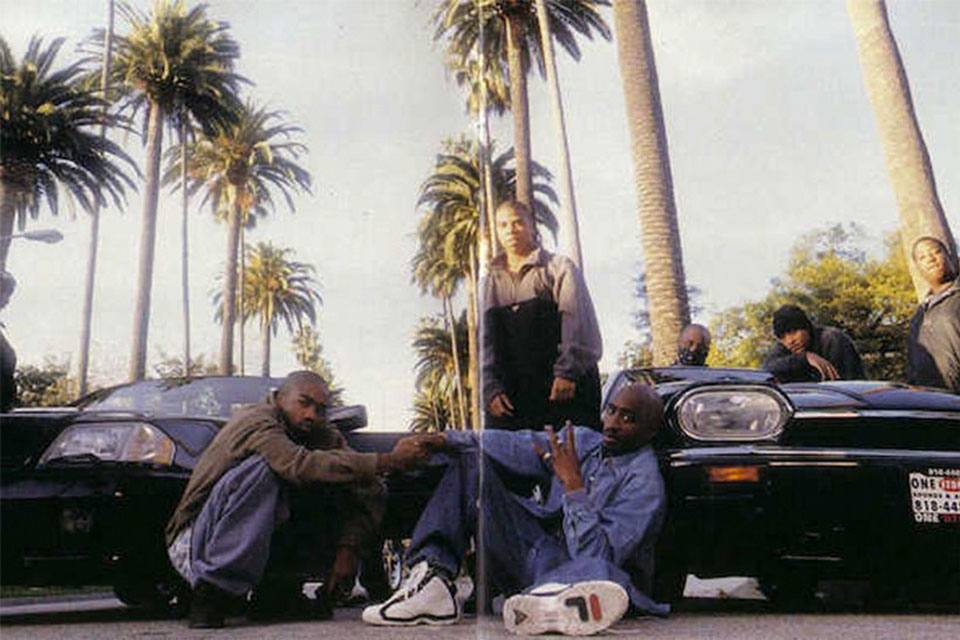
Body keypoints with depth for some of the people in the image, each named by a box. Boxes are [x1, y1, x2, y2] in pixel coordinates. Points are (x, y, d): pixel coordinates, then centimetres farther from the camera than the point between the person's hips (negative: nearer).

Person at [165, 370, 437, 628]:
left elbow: (371, 492, -7)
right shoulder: (255, 422, -20)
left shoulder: (324, 437, 0)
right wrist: (389, 461, -43)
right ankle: (211, 593, -24)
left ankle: (277, 593, 1)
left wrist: (347, 548, -23)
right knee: (260, 468, -30)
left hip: (257, 546, 7)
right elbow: (302, 466, -40)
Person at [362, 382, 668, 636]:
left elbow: (599, 554, -24)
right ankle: (434, 576, -16)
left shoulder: (644, 480, -13)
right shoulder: (582, 440, 9)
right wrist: (439, 440, 0)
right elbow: (507, 445, 9)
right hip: (538, 552, 8)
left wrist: (573, 484, -24)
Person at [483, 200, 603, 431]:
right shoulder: (491, 282, 19)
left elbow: (576, 321, -2)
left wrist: (568, 371, -16)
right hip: (510, 393, 3)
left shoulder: (559, 267, 9)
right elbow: (485, 340, 12)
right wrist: (491, 388, -2)